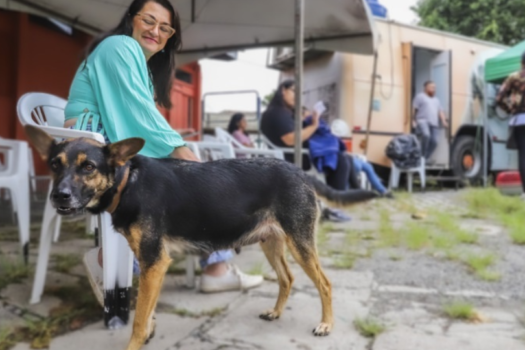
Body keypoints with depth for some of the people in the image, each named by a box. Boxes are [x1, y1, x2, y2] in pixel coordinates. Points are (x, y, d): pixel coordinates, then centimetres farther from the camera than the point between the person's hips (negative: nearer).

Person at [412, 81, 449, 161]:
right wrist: (413, 120, -8)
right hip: (423, 121, -6)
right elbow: (414, 109, 1)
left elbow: (440, 111, 20)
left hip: (434, 124, 6)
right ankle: (421, 156, -20)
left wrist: (443, 121, 5)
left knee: (434, 142, -9)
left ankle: (425, 159, 2)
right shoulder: (420, 96, 9)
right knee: (426, 135, -33)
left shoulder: (436, 100, 26)